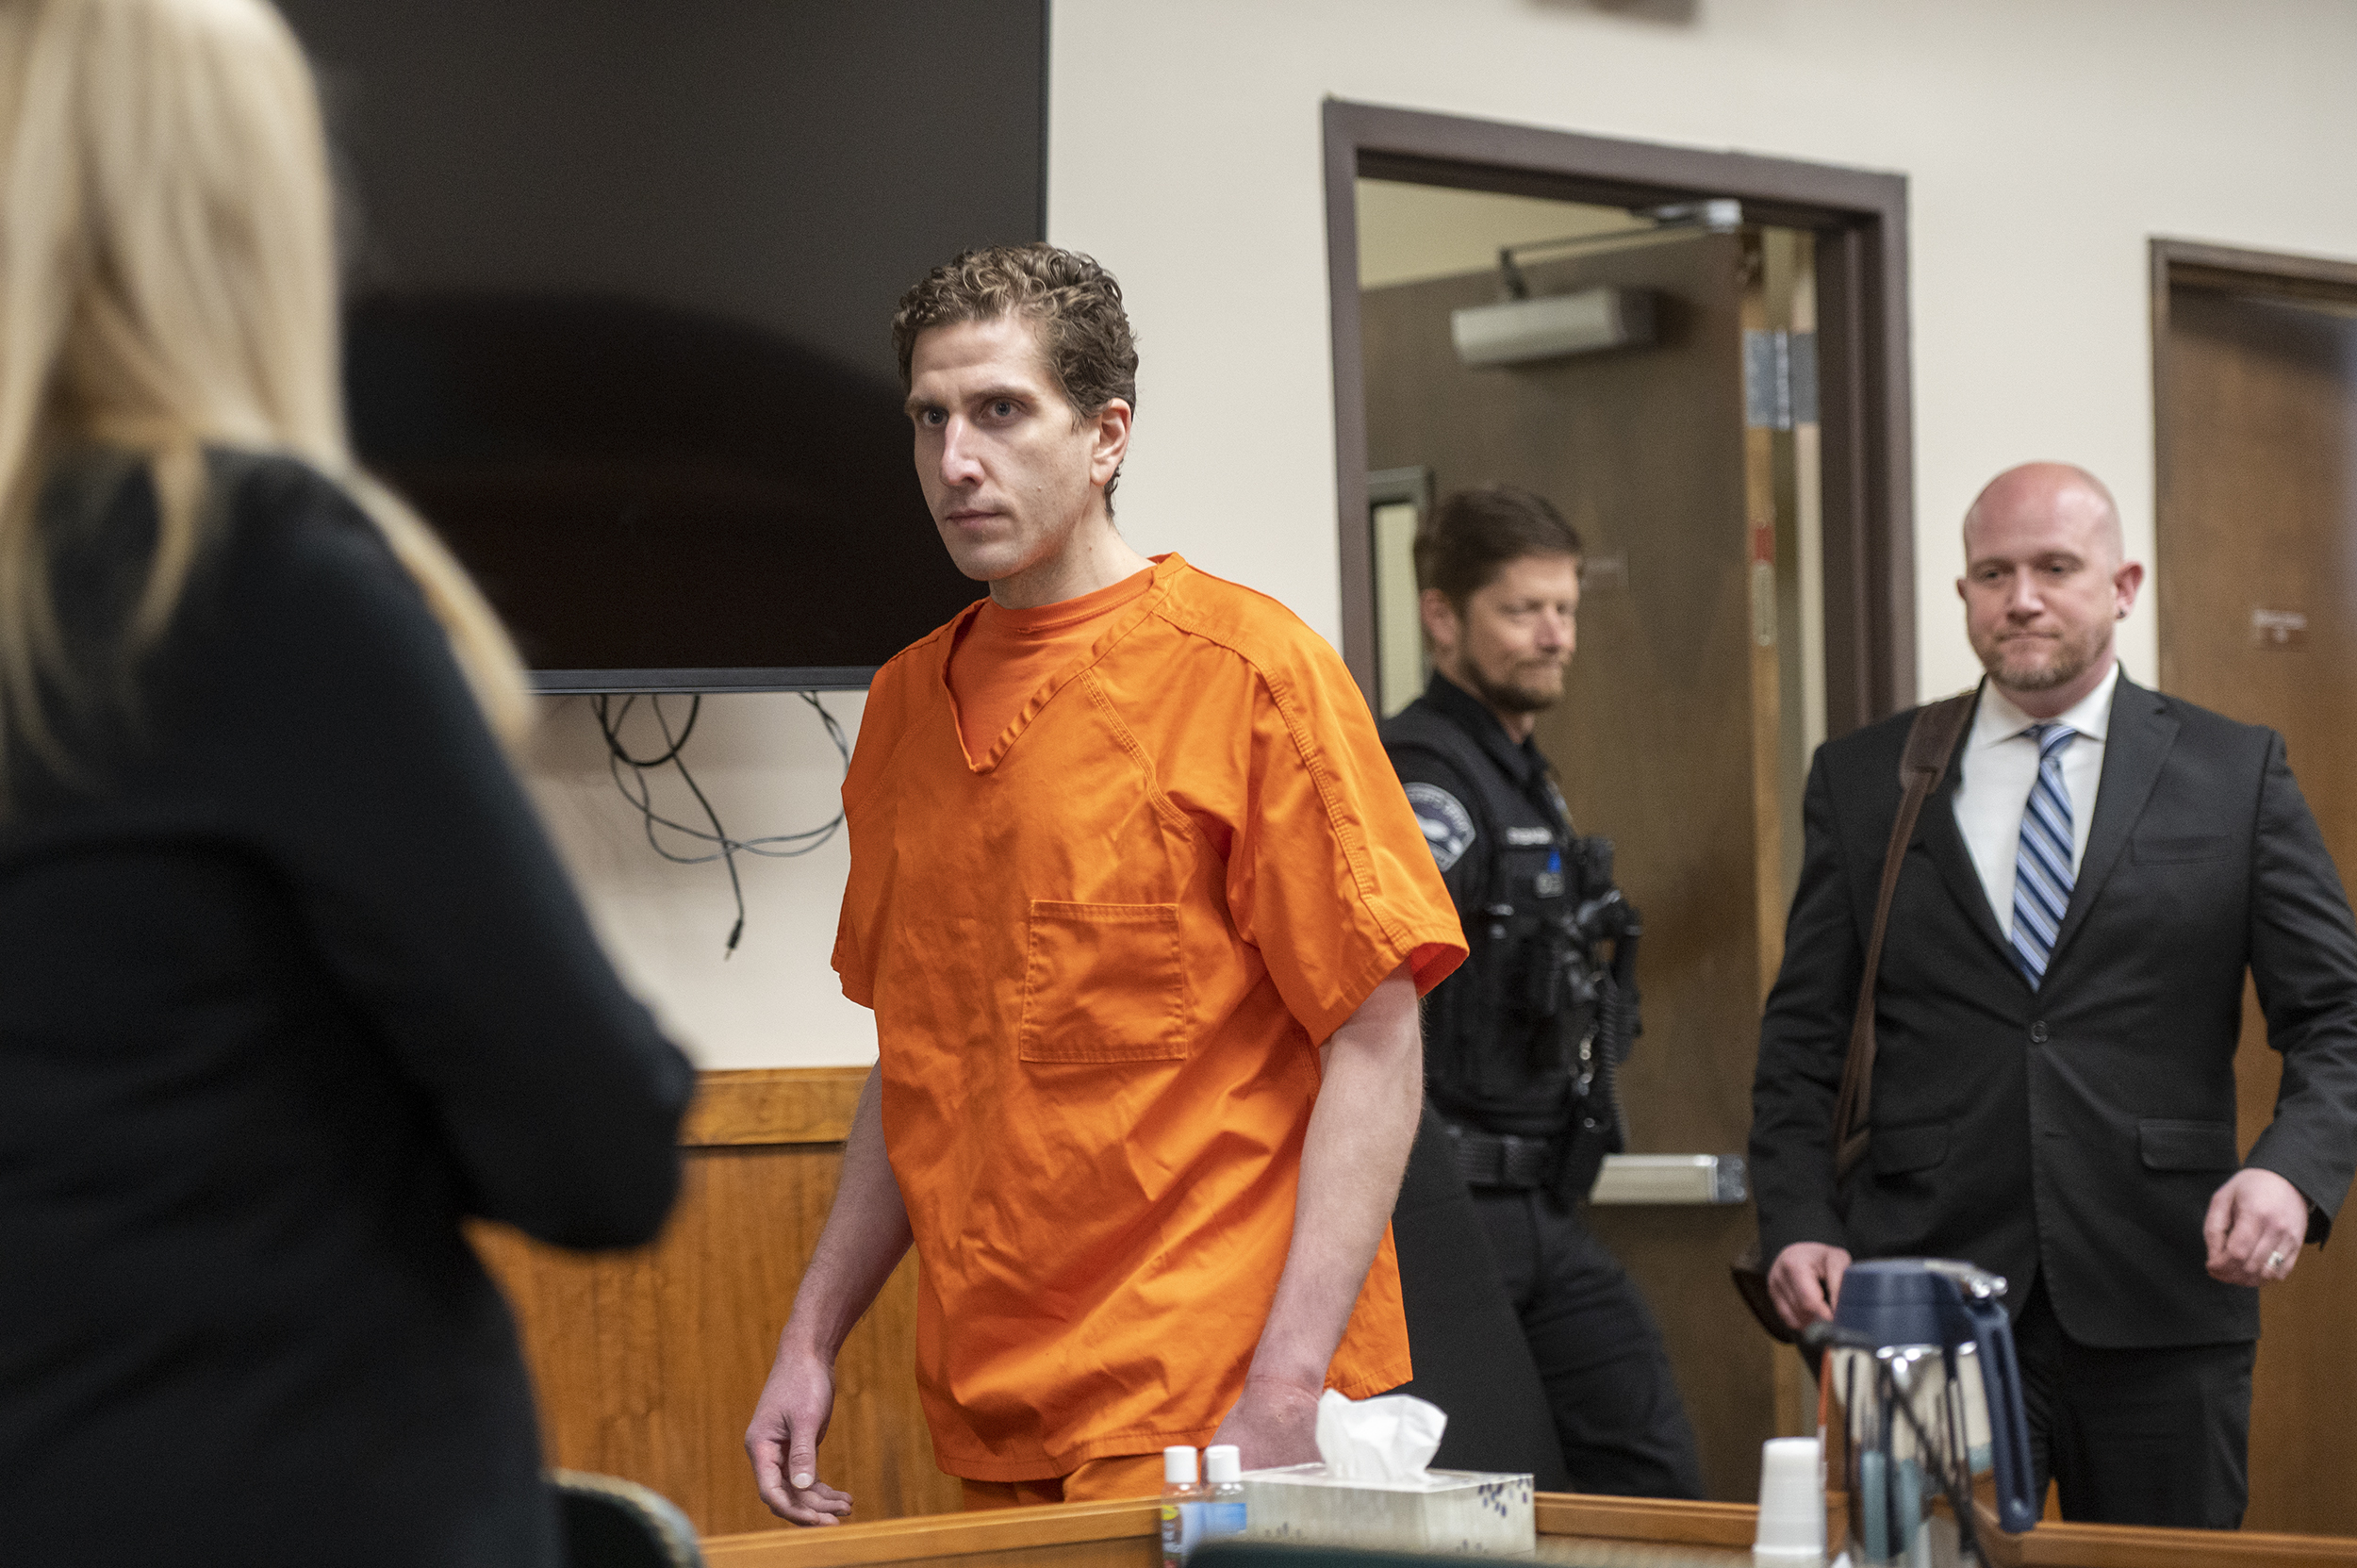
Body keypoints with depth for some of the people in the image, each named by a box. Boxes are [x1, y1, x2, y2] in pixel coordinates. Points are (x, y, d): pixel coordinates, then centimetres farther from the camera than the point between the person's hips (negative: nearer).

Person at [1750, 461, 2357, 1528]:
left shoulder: (2237, 774, 7)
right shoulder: (1862, 779, 10)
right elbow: (1802, 1040, 11)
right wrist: (1798, 1226, -4)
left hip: (2160, 1308, 0)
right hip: (1929, 1304, 0)